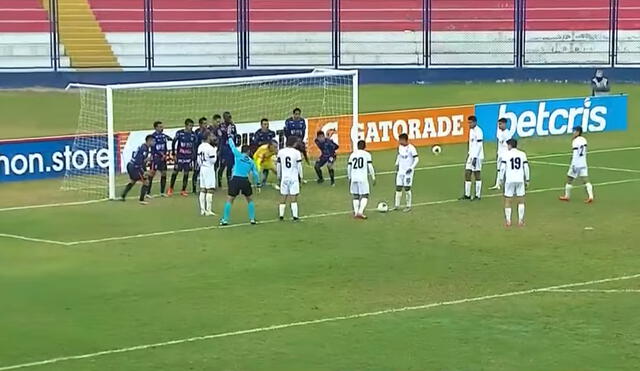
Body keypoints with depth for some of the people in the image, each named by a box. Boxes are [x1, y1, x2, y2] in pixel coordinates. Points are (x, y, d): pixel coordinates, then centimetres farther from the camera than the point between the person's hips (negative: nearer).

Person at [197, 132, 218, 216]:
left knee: (202, 190, 10)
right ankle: (208, 210, -6)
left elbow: (198, 160, 13)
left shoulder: (200, 147, 7)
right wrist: (215, 150, -6)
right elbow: (213, 160, -15)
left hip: (202, 168, 8)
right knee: (210, 190, -5)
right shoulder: (210, 148, -17)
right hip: (209, 169, -8)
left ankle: (202, 210, 12)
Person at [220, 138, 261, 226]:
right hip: (245, 180, 2)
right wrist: (257, 183, 30)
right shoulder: (251, 161, 10)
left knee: (229, 199, 2)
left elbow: (232, 146, 14)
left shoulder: (238, 155, 2)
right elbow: (255, 173, 15)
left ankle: (225, 220, -3)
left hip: (235, 179, -2)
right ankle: (252, 219, 19)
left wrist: (230, 139, 34)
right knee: (249, 199, 20)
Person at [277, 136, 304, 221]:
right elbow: (299, 166, -5)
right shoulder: (296, 152, -8)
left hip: (284, 177, 3)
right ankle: (295, 216, -4)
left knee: (283, 197, 9)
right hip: (294, 177, -3)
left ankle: (281, 215, 10)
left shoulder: (280, 152, 1)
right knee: (294, 197, -1)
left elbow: (279, 165, 7)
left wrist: (279, 176, 19)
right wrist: (300, 176, 8)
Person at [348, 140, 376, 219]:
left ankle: (356, 212, 8)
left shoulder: (352, 155, 10)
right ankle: (360, 212, -16)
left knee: (355, 196, 14)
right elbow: (370, 167, -3)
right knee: (365, 196, 0)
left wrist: (349, 178, 22)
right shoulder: (367, 154, 0)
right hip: (363, 178, -4)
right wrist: (373, 177, 5)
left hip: (354, 178, 4)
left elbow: (349, 167, 11)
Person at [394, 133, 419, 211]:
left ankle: (409, 206, 6)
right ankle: (397, 205, 8)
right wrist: (397, 164, 17)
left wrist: (411, 168, -20)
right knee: (398, 187, 3)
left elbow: (416, 159, -13)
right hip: (400, 171, 6)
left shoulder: (411, 148, -14)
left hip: (408, 171, -6)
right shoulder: (400, 147, 7)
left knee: (407, 188, -4)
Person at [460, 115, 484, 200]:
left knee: (477, 175, -3)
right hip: (471, 155, 9)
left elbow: (479, 145, -18)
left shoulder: (478, 131, -14)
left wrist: (475, 157, -22)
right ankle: (467, 194, 10)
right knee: (467, 173, 6)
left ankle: (478, 195, 3)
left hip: (477, 156, -9)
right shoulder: (471, 130, 14)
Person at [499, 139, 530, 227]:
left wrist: (501, 179, 4)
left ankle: (508, 221, 4)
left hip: (509, 180, -2)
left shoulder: (505, 154, -2)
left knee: (508, 200, 6)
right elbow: (526, 168, 5)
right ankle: (520, 220, 6)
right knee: (521, 201, 9)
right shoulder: (522, 154, 5)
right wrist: (527, 180, 11)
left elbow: (502, 168, -4)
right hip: (520, 180, 2)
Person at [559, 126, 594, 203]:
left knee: (569, 179, 10)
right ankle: (590, 196, -11)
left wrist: (573, 165, -20)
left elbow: (575, 154, -19)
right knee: (585, 180, 1)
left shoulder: (575, 141, -15)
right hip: (584, 164, 7)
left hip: (576, 163, -7)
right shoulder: (584, 140, 8)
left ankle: (567, 196, 20)